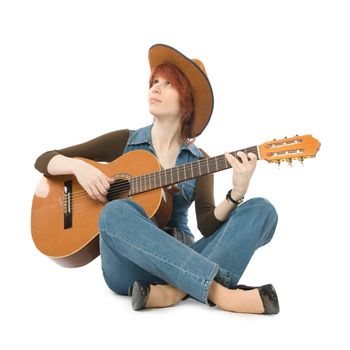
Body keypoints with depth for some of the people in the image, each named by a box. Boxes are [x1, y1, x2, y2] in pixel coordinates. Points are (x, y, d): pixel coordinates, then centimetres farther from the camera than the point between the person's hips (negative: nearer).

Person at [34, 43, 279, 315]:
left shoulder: (199, 161, 7)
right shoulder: (123, 142, 5)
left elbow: (208, 225, -7)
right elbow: (44, 160, 8)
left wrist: (236, 193, -25)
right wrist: (78, 166, -13)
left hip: (183, 259, 2)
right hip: (131, 266, -1)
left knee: (262, 210, -17)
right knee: (117, 212, -35)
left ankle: (175, 291, -33)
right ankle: (221, 292, -35)